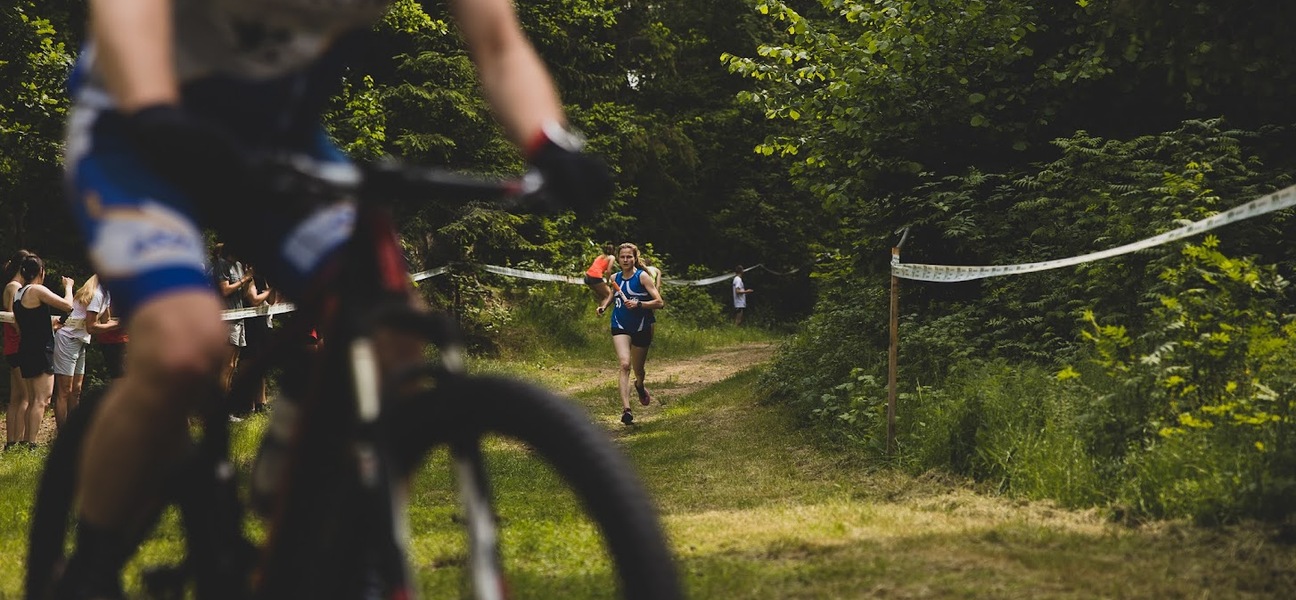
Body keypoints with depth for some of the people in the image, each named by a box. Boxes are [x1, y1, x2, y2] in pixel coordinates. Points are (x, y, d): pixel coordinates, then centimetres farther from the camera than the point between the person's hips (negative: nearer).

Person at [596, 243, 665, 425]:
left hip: (642, 328, -1)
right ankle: (626, 409, -26)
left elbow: (659, 302, -13)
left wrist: (639, 304, -26)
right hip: (620, 327, 1)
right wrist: (604, 306, 9)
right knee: (624, 364, -20)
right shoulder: (615, 278, 4)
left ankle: (640, 386, 52)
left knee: (638, 369, 14)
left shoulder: (642, 276, -9)